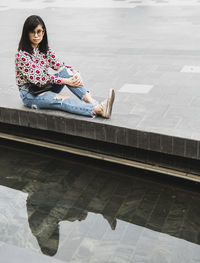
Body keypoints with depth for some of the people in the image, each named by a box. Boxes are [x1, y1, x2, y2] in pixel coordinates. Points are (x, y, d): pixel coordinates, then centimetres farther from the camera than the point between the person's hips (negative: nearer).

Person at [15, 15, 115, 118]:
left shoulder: (45, 49, 4)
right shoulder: (21, 55, -17)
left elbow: (59, 65, 1)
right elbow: (38, 79, -20)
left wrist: (76, 74, -19)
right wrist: (65, 81, -25)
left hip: (45, 87, 6)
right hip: (30, 95, -6)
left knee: (65, 71, -19)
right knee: (62, 99, -31)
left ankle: (91, 101, -32)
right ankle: (99, 110, -47)